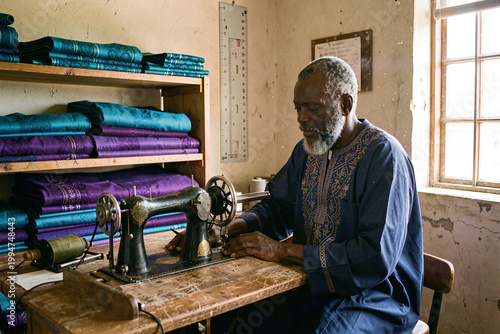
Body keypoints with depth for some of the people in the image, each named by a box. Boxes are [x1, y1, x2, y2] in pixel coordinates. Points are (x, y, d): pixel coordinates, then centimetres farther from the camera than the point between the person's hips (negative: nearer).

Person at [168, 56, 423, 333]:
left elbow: (377, 258, -24)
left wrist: (283, 250, -23)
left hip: (372, 295, -5)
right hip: (313, 283, 6)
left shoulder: (383, 155, -17)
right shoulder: (307, 149, 8)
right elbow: (277, 207, 14)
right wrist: (231, 228, -6)